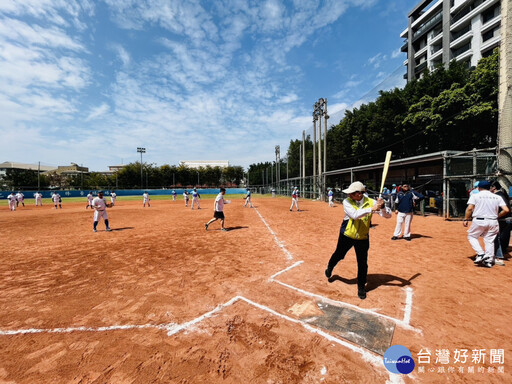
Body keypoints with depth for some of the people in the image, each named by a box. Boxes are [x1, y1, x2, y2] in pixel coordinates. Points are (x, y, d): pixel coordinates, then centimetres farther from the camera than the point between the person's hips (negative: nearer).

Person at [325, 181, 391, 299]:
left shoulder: (371, 202, -12)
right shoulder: (347, 202, -16)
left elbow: (388, 215, -12)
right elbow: (354, 215, -32)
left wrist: (382, 207, -32)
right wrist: (371, 209, -39)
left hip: (362, 238, 1)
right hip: (346, 236, 0)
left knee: (362, 263, 7)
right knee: (339, 255, 18)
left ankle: (361, 287, 30)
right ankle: (329, 268, 50)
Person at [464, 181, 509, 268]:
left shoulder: (475, 195, -2)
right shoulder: (497, 197, 8)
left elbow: (469, 208, -11)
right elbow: (506, 210, 0)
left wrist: (466, 219, -3)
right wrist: (497, 217, 15)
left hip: (479, 221, -4)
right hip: (493, 222, 4)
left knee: (471, 236, 13)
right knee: (490, 240, 12)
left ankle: (480, 254, -1)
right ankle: (489, 261, 14)